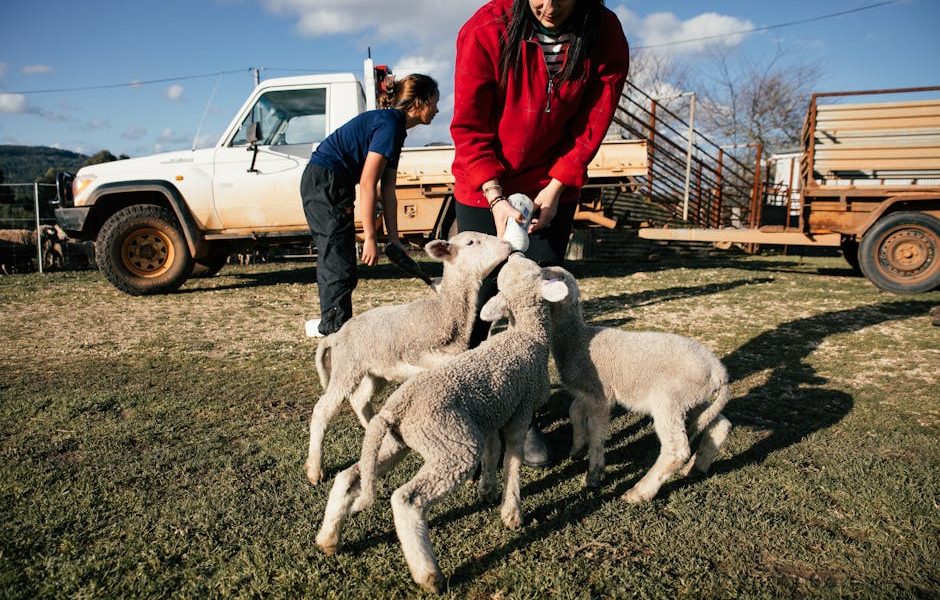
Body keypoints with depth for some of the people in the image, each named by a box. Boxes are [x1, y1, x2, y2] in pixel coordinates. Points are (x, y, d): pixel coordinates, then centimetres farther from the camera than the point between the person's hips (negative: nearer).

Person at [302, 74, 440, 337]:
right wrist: (370, 238, -20)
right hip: (325, 183, -10)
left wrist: (394, 240, 9)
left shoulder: (394, 125, 13)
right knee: (339, 261, -7)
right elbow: (367, 184, -22)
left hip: (322, 184, 10)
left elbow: (387, 190, 10)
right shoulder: (389, 125, -17)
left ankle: (331, 325, 25)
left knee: (333, 258, 15)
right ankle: (336, 327, 0)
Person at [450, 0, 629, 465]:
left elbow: (592, 125, -6)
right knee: (477, 302, 0)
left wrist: (556, 188, -14)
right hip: (483, 190, -1)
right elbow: (469, 127, -16)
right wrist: (495, 198, -24)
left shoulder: (605, 37, -14)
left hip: (552, 191, 2)